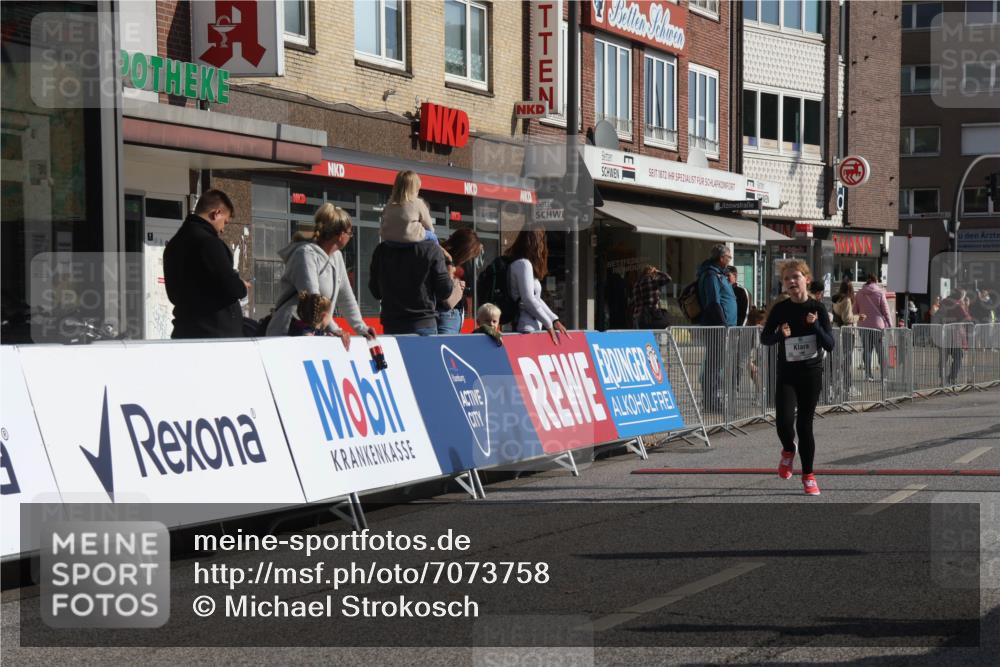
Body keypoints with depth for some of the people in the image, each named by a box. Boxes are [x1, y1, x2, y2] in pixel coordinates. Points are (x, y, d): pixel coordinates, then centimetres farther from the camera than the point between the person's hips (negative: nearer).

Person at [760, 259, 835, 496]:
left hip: (811, 373, -1)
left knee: (805, 425, 2)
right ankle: (788, 451, 19)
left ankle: (808, 476, 17)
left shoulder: (817, 309, -4)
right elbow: (764, 338, 5)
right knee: (784, 421, -16)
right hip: (787, 374, 1)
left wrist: (815, 326, -21)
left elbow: (830, 345, -6)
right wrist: (780, 334, -15)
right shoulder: (780, 309, 0)